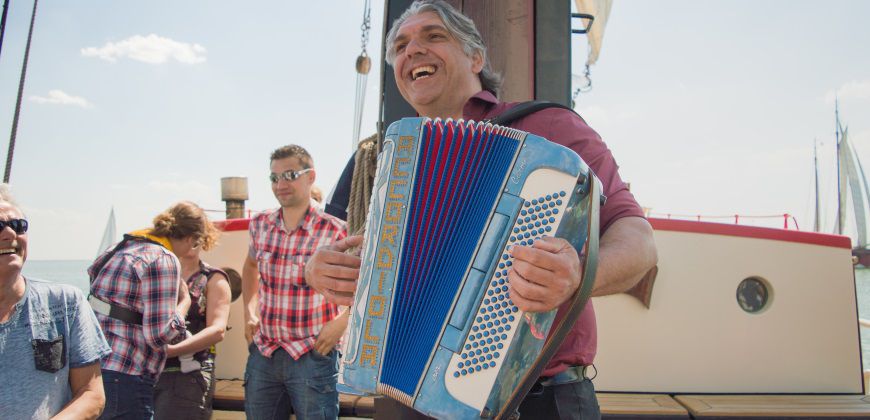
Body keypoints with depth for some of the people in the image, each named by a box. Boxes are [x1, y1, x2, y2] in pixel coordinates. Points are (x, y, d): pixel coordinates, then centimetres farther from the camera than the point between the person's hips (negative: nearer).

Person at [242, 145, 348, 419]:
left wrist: (342, 321, -15)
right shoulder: (260, 225, 2)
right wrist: (250, 310, 12)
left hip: (313, 356, -5)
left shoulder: (336, 232, -14)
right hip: (262, 353, 5)